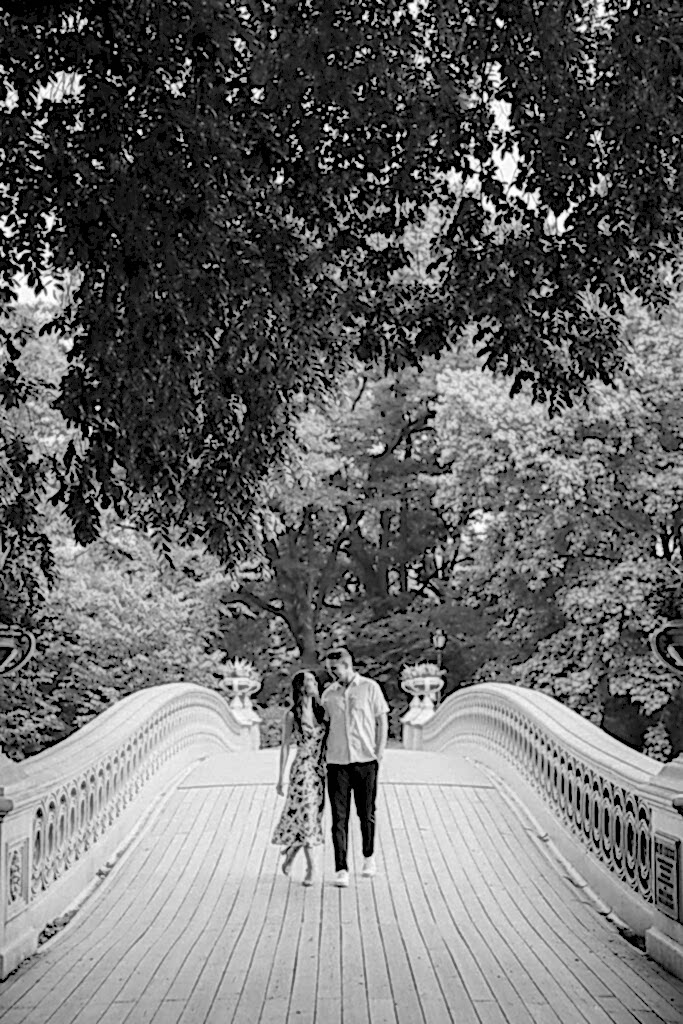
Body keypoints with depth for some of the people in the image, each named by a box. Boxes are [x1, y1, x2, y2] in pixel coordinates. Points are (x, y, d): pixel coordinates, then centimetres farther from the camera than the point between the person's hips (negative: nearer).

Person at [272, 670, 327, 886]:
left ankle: (291, 852, 31)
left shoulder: (321, 711, 7)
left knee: (312, 815, 9)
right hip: (302, 769, -5)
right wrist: (281, 778, -4)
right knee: (306, 815, -6)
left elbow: (326, 742, 12)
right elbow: (285, 746, -2)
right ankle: (310, 867, 2)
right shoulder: (292, 715, -6)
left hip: (320, 770, 5)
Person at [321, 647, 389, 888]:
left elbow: (382, 721, 3)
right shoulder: (328, 694, 7)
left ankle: (369, 857, 32)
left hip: (365, 760, -2)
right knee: (339, 818, -3)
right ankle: (341, 870, -1)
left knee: (366, 813, 8)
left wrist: (380, 752, -4)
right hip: (337, 762, 2)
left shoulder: (369, 688, 0)